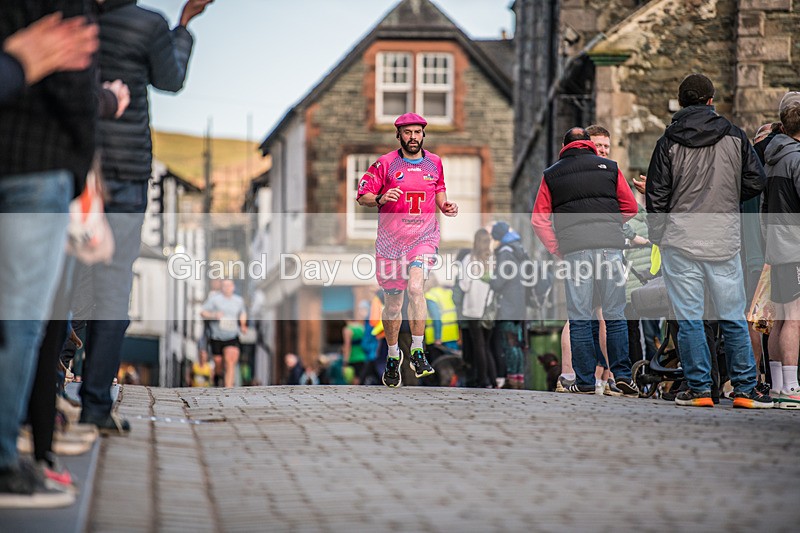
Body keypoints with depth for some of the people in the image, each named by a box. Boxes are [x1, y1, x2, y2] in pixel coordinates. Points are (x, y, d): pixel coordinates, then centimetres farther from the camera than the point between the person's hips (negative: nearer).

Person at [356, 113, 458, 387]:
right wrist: (381, 199, -20)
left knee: (415, 286, -25)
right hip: (390, 240, 0)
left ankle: (417, 352, -18)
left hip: (424, 236, 0)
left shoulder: (434, 163, 8)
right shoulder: (385, 163, -2)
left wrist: (445, 205, 3)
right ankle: (393, 355, 28)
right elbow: (362, 195, 0)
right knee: (393, 303, 7)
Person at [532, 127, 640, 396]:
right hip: (610, 244, 1)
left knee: (579, 317, 2)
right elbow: (630, 207, 15)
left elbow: (539, 220, 9)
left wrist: (557, 249, 11)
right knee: (615, 314, 6)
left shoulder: (551, 175, 14)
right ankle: (622, 374, 1)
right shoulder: (610, 167, 14)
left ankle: (585, 381, 0)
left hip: (574, 249, -1)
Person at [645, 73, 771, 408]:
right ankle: (745, 389, 8)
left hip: (681, 240, -2)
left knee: (689, 318, 3)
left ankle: (699, 389, 2)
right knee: (733, 318, 8)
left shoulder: (669, 142, -1)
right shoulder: (735, 137, 3)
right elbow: (756, 182, 5)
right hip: (725, 242, 2)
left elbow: (656, 195, -1)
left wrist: (657, 236, 10)